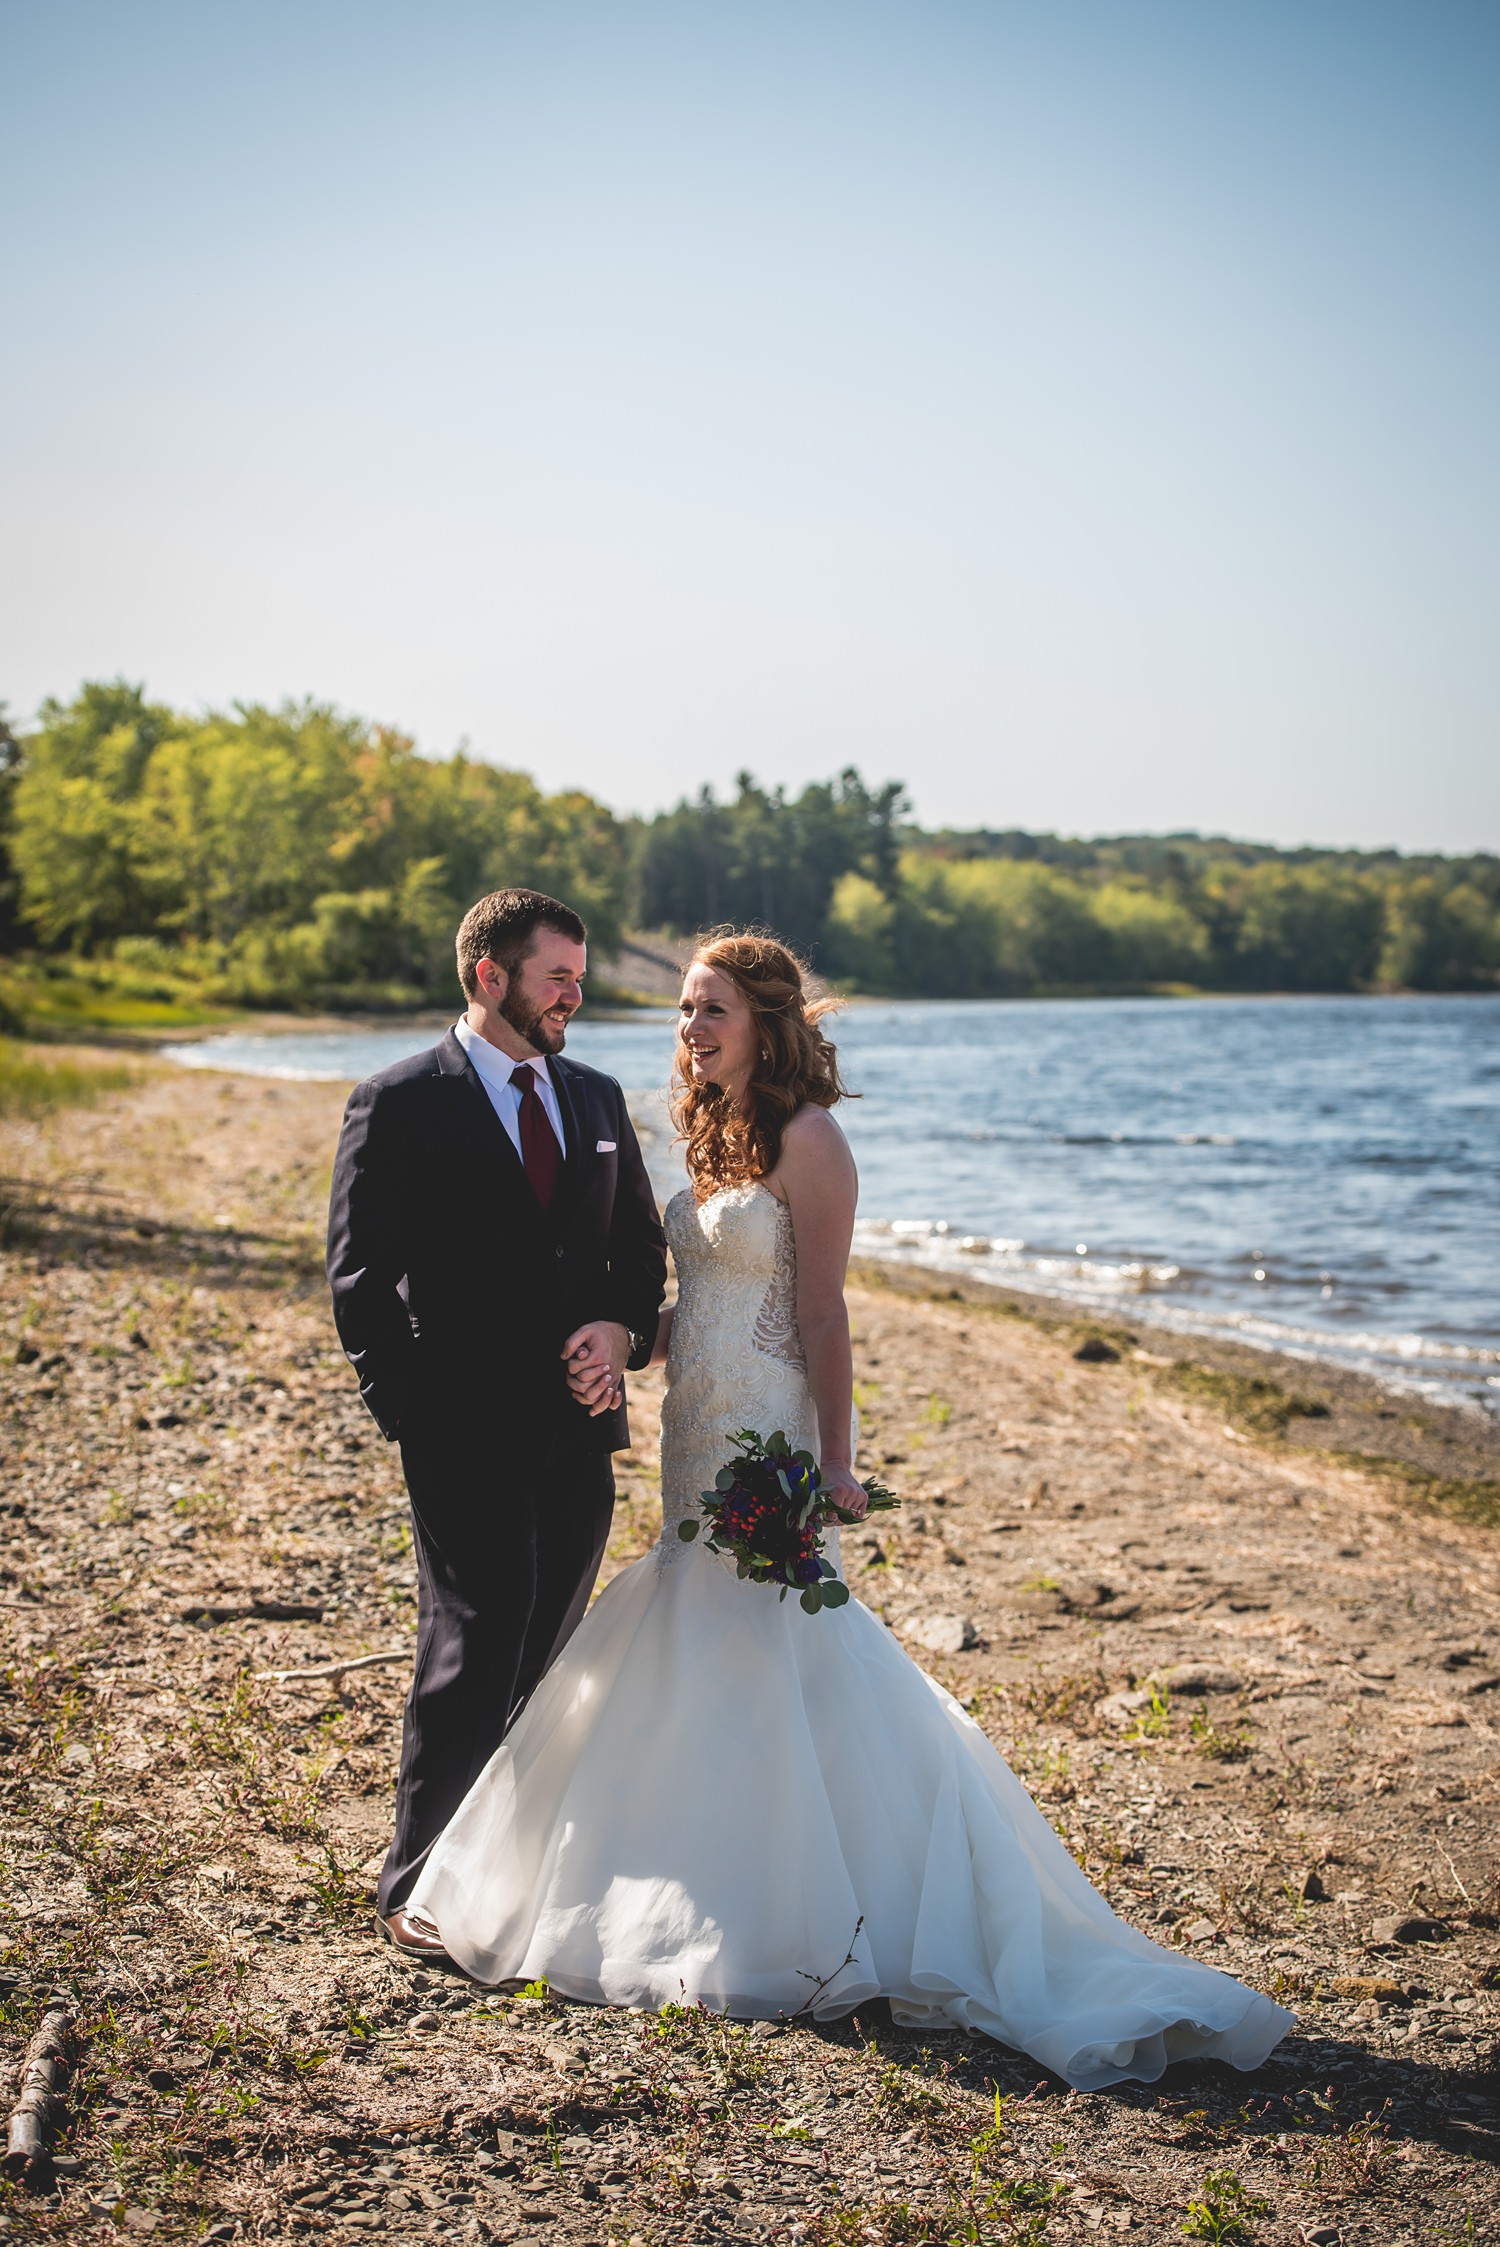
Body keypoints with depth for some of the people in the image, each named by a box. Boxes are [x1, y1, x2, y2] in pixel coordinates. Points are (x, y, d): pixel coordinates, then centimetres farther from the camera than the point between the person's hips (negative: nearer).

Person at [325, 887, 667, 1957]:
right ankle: (417, 1888, 6)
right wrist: (413, 1416, -11)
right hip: (470, 1437, -6)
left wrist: (621, 1327, -3)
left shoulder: (595, 1098, 12)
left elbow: (640, 1243, 17)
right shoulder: (400, 1105, -6)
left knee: (544, 1656, 13)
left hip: (581, 1431, 6)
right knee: (476, 1651, -6)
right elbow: (360, 1282, -6)